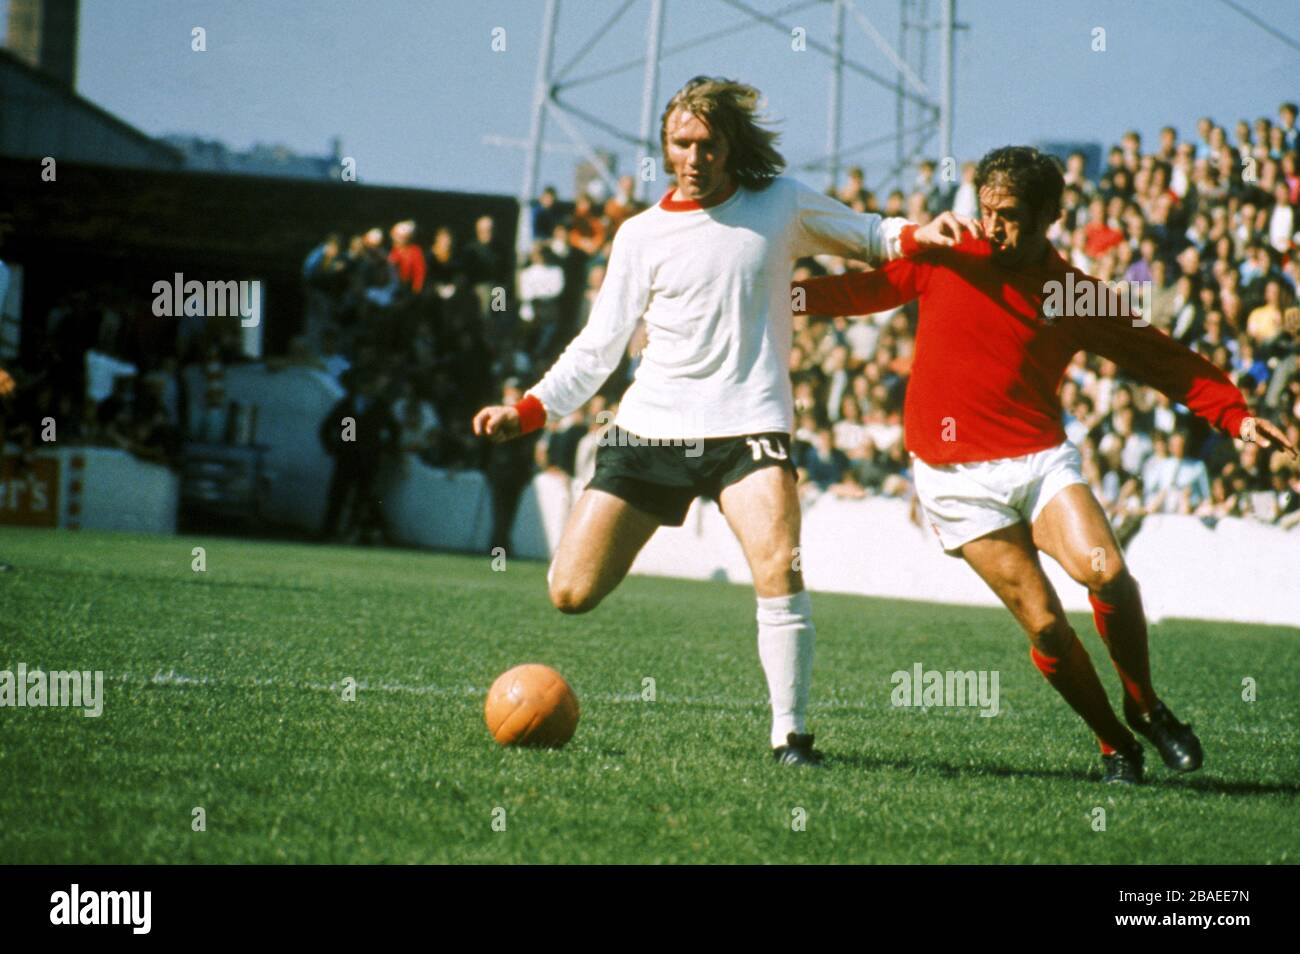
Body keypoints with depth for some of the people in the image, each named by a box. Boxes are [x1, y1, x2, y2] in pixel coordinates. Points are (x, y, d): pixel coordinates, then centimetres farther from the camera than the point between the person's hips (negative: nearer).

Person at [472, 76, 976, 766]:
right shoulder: (642, 236, 7)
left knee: (779, 574, -25)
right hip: (650, 427, 2)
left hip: (747, 428, -1)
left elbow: (863, 235, 21)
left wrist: (919, 234, 0)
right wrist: (528, 411, -3)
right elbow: (598, 347, 9)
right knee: (571, 594, -5)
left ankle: (790, 734, -12)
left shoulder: (780, 203, 7)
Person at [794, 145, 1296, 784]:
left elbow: (1163, 360, 7)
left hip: (1041, 459, 0)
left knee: (1105, 572, -23)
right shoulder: (945, 257, 3)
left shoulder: (1075, 293, 3)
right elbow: (862, 290, 16)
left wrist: (1235, 415, -2)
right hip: (957, 477, 0)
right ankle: (1113, 745, 7)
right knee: (1043, 621, -11)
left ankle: (1144, 707, 2)